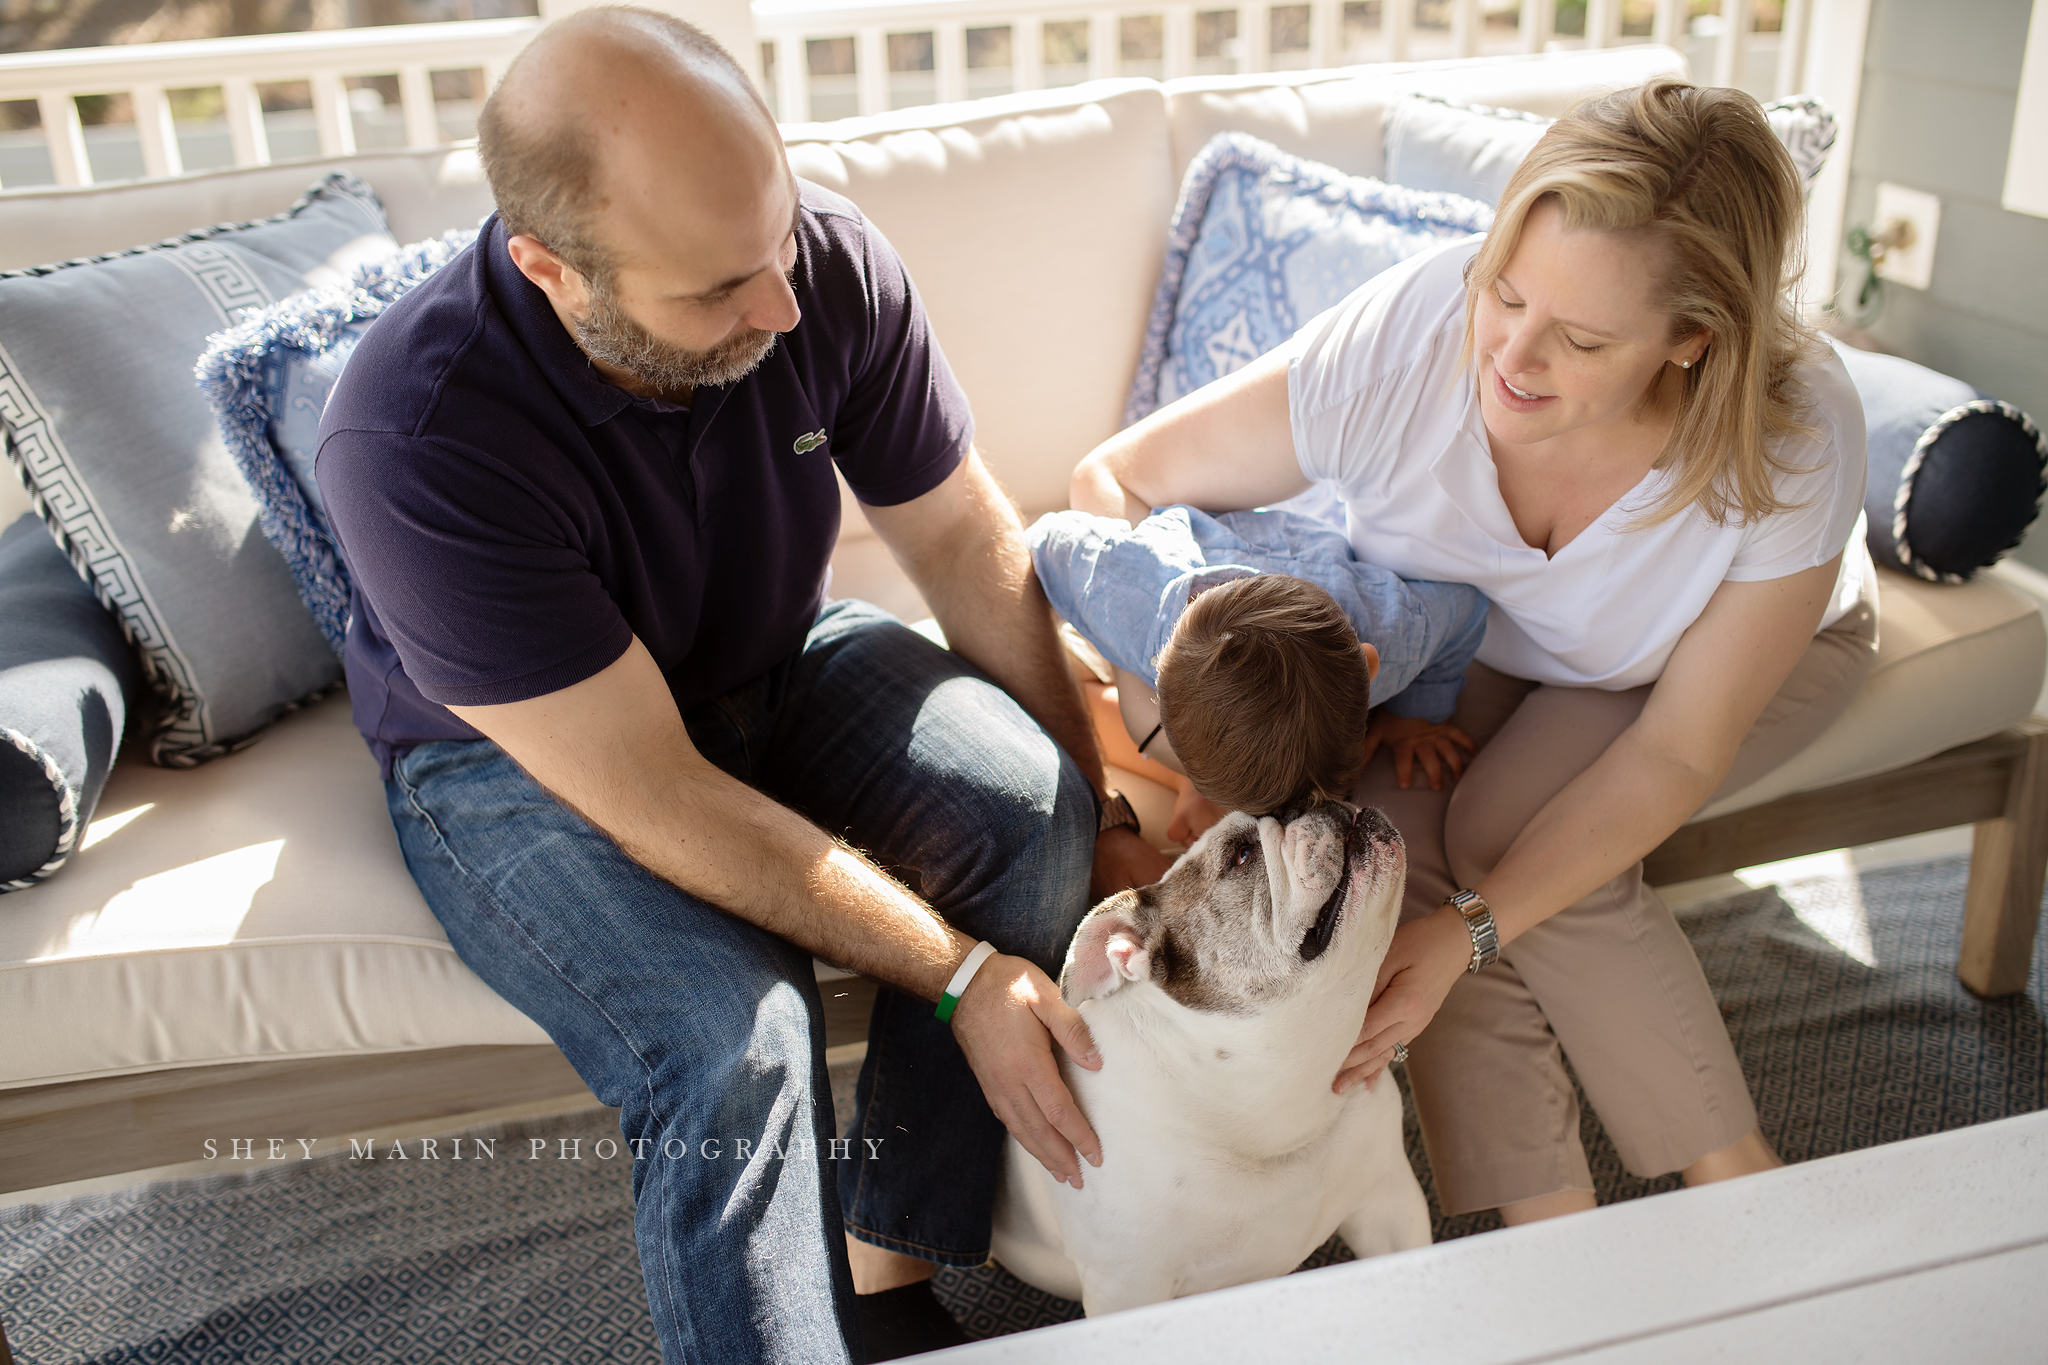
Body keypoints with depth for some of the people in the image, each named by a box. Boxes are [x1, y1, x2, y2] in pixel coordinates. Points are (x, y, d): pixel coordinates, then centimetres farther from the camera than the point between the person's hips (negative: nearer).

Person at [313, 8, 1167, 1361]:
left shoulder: (828, 260, -21)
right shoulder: (418, 439, -34)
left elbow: (968, 538, -8)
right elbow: (656, 803, -30)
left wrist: (1097, 817, -8)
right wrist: (954, 976, -27)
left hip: (775, 657, 5)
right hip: (514, 756, -4)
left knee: (1030, 805, -22)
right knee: (735, 1041, -30)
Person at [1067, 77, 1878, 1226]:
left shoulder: (1797, 447, -36)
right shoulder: (1402, 336, -35)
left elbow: (1678, 751, -26)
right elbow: (1117, 478, -25)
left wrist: (1468, 931, -37)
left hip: (1758, 641, -1)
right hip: (1475, 636, 2)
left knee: (1502, 828, -29)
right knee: (1393, 821, -28)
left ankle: (1739, 1178, -9)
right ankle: (1550, 1225, -15)